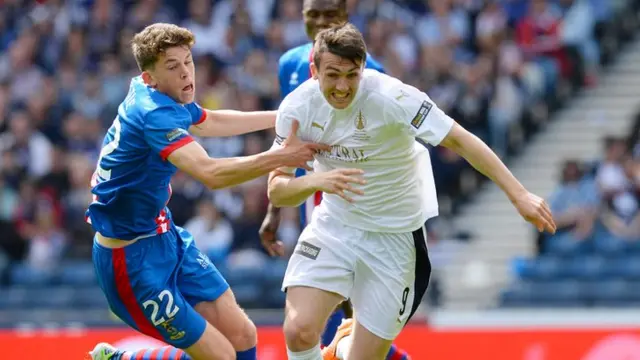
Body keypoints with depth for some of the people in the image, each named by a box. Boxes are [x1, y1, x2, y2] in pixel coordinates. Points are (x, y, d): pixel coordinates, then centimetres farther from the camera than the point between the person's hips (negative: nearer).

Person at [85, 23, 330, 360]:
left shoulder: (162, 96, 1)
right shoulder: (153, 114, -29)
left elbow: (209, 122, 25)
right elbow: (212, 173, -43)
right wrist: (280, 157, -42)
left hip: (165, 237, 9)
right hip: (133, 256, -9)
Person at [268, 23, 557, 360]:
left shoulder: (391, 97, -24)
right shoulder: (296, 108, -13)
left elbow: (460, 140, -23)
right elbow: (276, 191, -11)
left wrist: (518, 194, -31)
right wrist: (317, 181, -34)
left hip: (394, 236, -2)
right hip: (333, 227, 2)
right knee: (299, 332, -20)